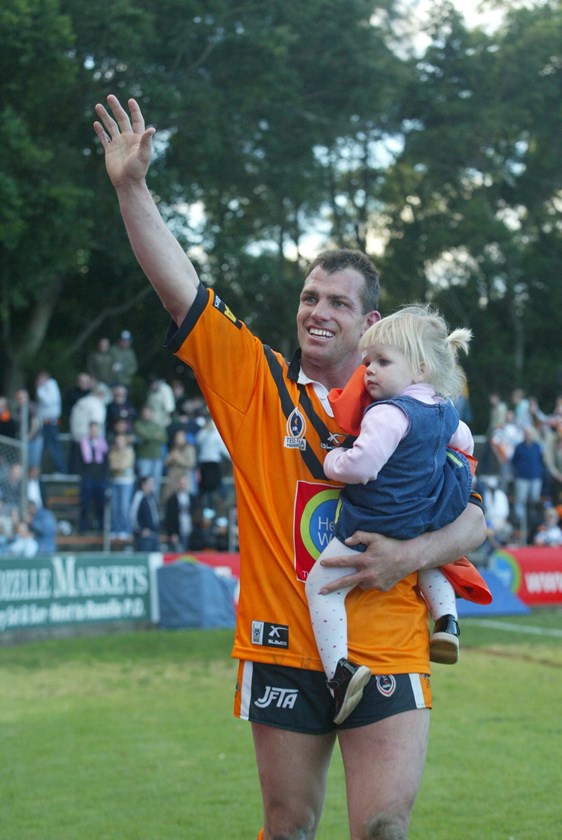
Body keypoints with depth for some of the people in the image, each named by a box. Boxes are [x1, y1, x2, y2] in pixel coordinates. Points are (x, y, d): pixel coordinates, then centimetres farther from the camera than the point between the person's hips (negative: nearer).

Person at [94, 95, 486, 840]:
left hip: (386, 652, -1)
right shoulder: (257, 381, 5)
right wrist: (132, 187, -7)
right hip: (283, 650, 1)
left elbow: (473, 518, 6)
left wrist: (412, 554, -13)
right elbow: (182, 291, -1)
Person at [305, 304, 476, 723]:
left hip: (372, 526, -8)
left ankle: (340, 669, -13)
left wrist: (333, 460, -12)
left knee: (322, 586, -1)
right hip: (425, 524, 9)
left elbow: (360, 466, -32)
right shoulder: (445, 411, 6)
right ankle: (447, 619, 25)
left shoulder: (389, 414, -23)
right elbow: (465, 442, 26)